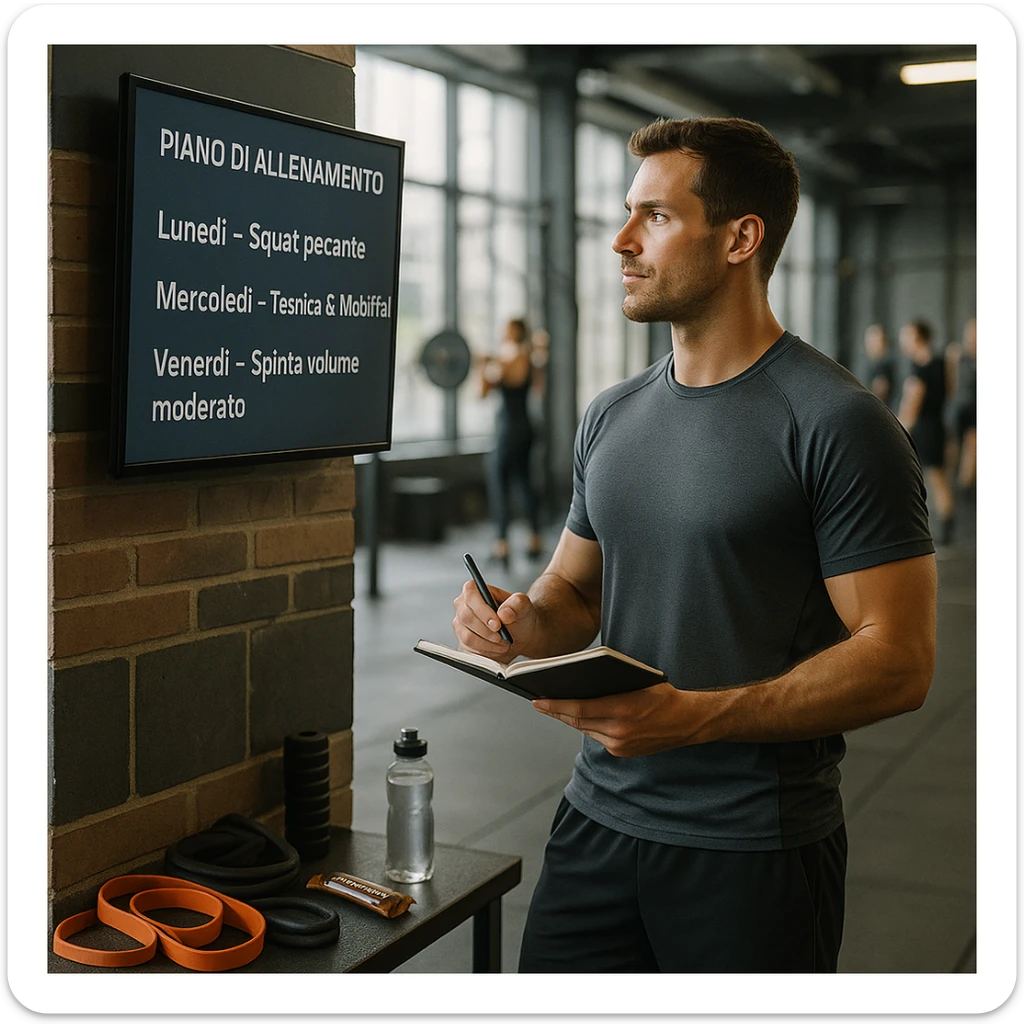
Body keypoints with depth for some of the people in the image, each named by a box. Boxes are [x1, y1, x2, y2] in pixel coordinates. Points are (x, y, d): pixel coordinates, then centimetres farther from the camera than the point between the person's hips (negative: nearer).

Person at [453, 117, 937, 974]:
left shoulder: (838, 424, -12)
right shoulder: (612, 418, 9)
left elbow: (898, 661, -16)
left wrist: (691, 716, -25)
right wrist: (529, 623, -7)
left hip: (755, 848, -5)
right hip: (600, 818, 6)